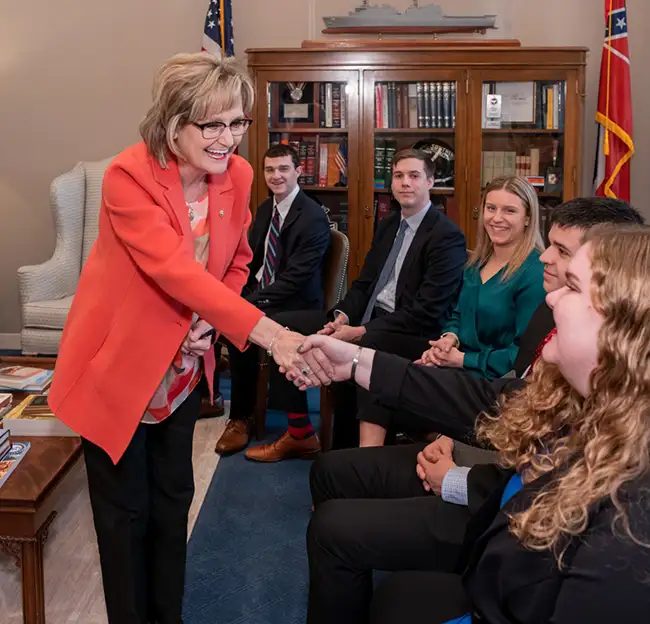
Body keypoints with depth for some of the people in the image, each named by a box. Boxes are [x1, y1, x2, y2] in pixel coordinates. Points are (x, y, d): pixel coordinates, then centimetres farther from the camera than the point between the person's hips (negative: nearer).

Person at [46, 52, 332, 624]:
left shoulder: (237, 175, -7)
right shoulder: (128, 176, -24)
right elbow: (175, 270, -35)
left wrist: (212, 324, -12)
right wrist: (271, 334, -43)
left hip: (183, 367, 5)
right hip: (118, 363, -5)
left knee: (173, 500, 17)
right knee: (125, 509, 8)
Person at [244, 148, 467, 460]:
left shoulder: (448, 236, -12)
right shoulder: (387, 225, 15)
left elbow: (426, 313, -19)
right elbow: (363, 283, 16)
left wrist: (362, 332, -23)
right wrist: (343, 315, -7)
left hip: (411, 333, -9)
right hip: (366, 317, 9)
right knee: (282, 325, 0)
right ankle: (297, 433, 3)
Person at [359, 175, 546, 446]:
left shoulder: (535, 273, -11)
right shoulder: (477, 262, 13)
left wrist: (462, 359, -16)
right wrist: (449, 338, -3)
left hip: (492, 380, -7)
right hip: (458, 365, 7)